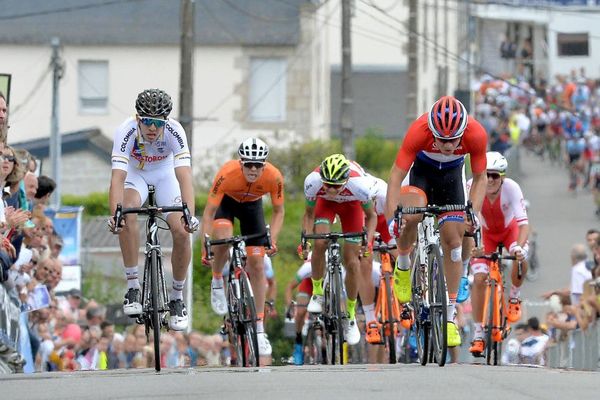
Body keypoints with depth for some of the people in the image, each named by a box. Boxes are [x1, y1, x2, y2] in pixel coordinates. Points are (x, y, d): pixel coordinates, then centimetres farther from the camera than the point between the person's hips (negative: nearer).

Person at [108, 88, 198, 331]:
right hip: (135, 173, -1)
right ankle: (133, 287, -23)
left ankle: (177, 297, 4)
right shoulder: (126, 132, -33)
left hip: (165, 173, 1)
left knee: (182, 232, -18)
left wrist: (190, 215, -55)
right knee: (127, 213, -33)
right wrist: (114, 215, -56)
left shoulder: (175, 131, -32)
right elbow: (117, 178, -41)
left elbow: (184, 177, -40)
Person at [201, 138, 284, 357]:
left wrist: (273, 240, -31)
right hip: (226, 201, -2)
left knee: (257, 265, -5)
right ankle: (217, 283, -2)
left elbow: (278, 211, -16)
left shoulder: (274, 177, -32)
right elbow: (209, 212, -32)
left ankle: (259, 329, 1)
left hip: (252, 205, 2)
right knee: (223, 240, -33)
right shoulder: (227, 174, -38)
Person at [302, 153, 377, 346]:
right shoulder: (313, 181, -37)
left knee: (352, 262, -5)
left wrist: (368, 240, -33)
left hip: (351, 205, -1)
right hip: (325, 203, 1)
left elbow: (371, 216, -19)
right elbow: (309, 214, -16)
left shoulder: (359, 184, -40)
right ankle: (317, 292, -3)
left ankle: (350, 315, 12)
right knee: (320, 243, -26)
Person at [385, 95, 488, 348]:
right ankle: (402, 266, 3)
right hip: (421, 169, -1)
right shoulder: (419, 131, -38)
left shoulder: (476, 135, -33)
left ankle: (449, 316, -2)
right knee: (412, 216, -30)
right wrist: (391, 217, -41)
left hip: (451, 175, 1)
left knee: (453, 239, -8)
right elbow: (397, 175, -33)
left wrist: (474, 213, -33)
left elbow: (480, 178, -19)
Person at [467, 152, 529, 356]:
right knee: (479, 278, -14)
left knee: (521, 260, -31)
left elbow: (523, 223, -38)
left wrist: (520, 247, -56)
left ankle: (514, 298, 0)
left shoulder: (511, 188, -33)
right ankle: (478, 335, -4)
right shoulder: (473, 187, -31)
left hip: (510, 229, -1)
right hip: (486, 232, 1)